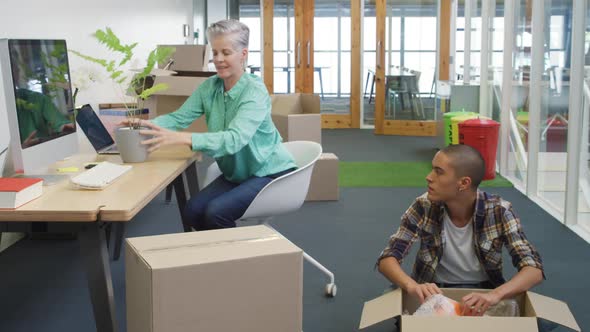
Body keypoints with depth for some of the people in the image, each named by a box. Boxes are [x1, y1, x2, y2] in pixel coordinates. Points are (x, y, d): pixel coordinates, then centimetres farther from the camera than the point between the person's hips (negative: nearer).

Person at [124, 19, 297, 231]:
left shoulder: (255, 92, -23)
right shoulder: (210, 87, -2)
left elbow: (235, 139, -37)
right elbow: (180, 117, -7)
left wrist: (182, 138, -48)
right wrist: (145, 125, -29)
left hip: (270, 174, -7)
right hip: (236, 174, 7)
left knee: (216, 213, -23)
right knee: (192, 213, -8)